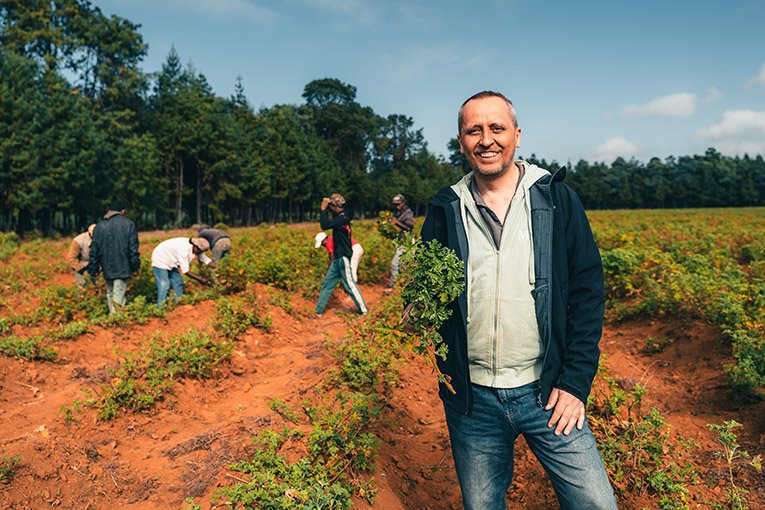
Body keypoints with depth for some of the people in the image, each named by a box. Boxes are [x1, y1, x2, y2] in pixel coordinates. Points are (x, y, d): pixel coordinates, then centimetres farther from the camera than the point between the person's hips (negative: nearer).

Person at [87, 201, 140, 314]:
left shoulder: (99, 226, 9)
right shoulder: (128, 224, -2)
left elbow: (94, 249, 10)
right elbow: (133, 248, -5)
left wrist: (93, 269, 14)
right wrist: (135, 266, 0)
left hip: (107, 268, 4)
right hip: (122, 267, -4)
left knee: (109, 293, 17)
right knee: (119, 294, -6)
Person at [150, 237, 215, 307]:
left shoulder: (197, 249, -13)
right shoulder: (184, 249, -38)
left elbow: (208, 261, -5)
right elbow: (186, 271, -34)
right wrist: (200, 279, -30)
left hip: (171, 262, 9)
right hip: (160, 260, -9)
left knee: (178, 282, 6)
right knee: (164, 285, -13)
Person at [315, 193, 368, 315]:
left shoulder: (343, 218, -20)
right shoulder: (339, 216, 11)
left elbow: (325, 225, -26)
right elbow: (327, 223, 25)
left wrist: (323, 209, -19)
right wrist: (325, 209, 15)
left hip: (343, 257, -10)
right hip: (338, 257, 10)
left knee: (349, 284, -4)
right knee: (327, 283, 12)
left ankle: (364, 310, 6)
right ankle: (319, 310, 20)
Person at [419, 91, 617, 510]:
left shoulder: (557, 199, -1)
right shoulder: (445, 211, 2)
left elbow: (587, 291, -2)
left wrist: (575, 382, -7)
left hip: (546, 392, -1)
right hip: (471, 400, 2)